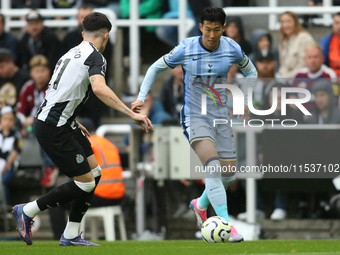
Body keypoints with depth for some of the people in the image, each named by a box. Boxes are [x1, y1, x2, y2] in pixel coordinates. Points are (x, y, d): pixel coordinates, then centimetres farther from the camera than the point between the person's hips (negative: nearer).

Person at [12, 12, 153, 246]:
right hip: (53, 129, -10)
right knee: (85, 183, -5)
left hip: (62, 124, 10)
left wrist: (74, 124, 36)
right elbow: (99, 88, -31)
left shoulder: (72, 53, 17)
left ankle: (71, 236, 13)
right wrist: (132, 114, -32)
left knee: (94, 173, 11)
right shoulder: (95, 56, -11)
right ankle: (28, 211, 5)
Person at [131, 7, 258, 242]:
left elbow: (251, 72, 15)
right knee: (213, 166, -26)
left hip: (221, 118, 4)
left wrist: (245, 103, 5)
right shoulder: (185, 50, -13)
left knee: (228, 176, 8)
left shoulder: (232, 49, -6)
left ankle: (201, 204, 40)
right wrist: (142, 97, -5)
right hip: (195, 118, -4)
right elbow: (156, 68, 4)